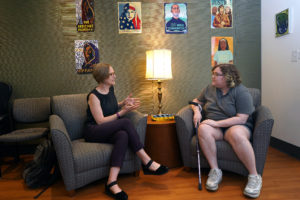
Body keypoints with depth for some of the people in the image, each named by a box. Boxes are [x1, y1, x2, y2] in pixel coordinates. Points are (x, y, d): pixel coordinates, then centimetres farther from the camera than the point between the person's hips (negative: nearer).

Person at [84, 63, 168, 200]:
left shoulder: (110, 89, 11)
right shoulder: (93, 96, -11)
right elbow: (100, 121, -17)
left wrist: (123, 103, 10)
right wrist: (122, 112, -17)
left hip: (109, 131, 6)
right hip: (93, 132, -6)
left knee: (123, 136, -32)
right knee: (126, 122, -31)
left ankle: (112, 183, -36)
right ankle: (147, 162, -27)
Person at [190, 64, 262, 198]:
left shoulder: (241, 91, -8)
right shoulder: (209, 89, 9)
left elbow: (241, 119, -15)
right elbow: (197, 101, 22)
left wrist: (217, 123, -21)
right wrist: (197, 111, -2)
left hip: (236, 126, -3)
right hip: (214, 126, 4)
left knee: (236, 134, -40)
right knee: (203, 129, -32)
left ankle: (254, 176, -24)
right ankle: (215, 171, -24)